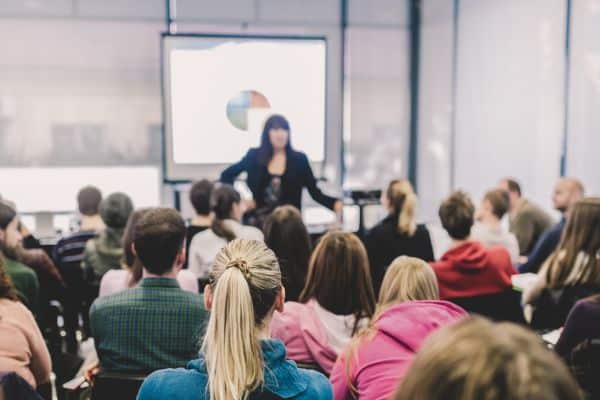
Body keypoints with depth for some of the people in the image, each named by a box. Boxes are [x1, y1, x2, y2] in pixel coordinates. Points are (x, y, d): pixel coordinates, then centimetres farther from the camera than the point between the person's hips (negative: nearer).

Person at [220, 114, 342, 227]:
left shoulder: (299, 159, 1)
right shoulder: (254, 156, 2)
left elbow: (315, 192, -1)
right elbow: (226, 175, 13)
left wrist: (334, 203, -18)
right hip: (260, 222, 1)